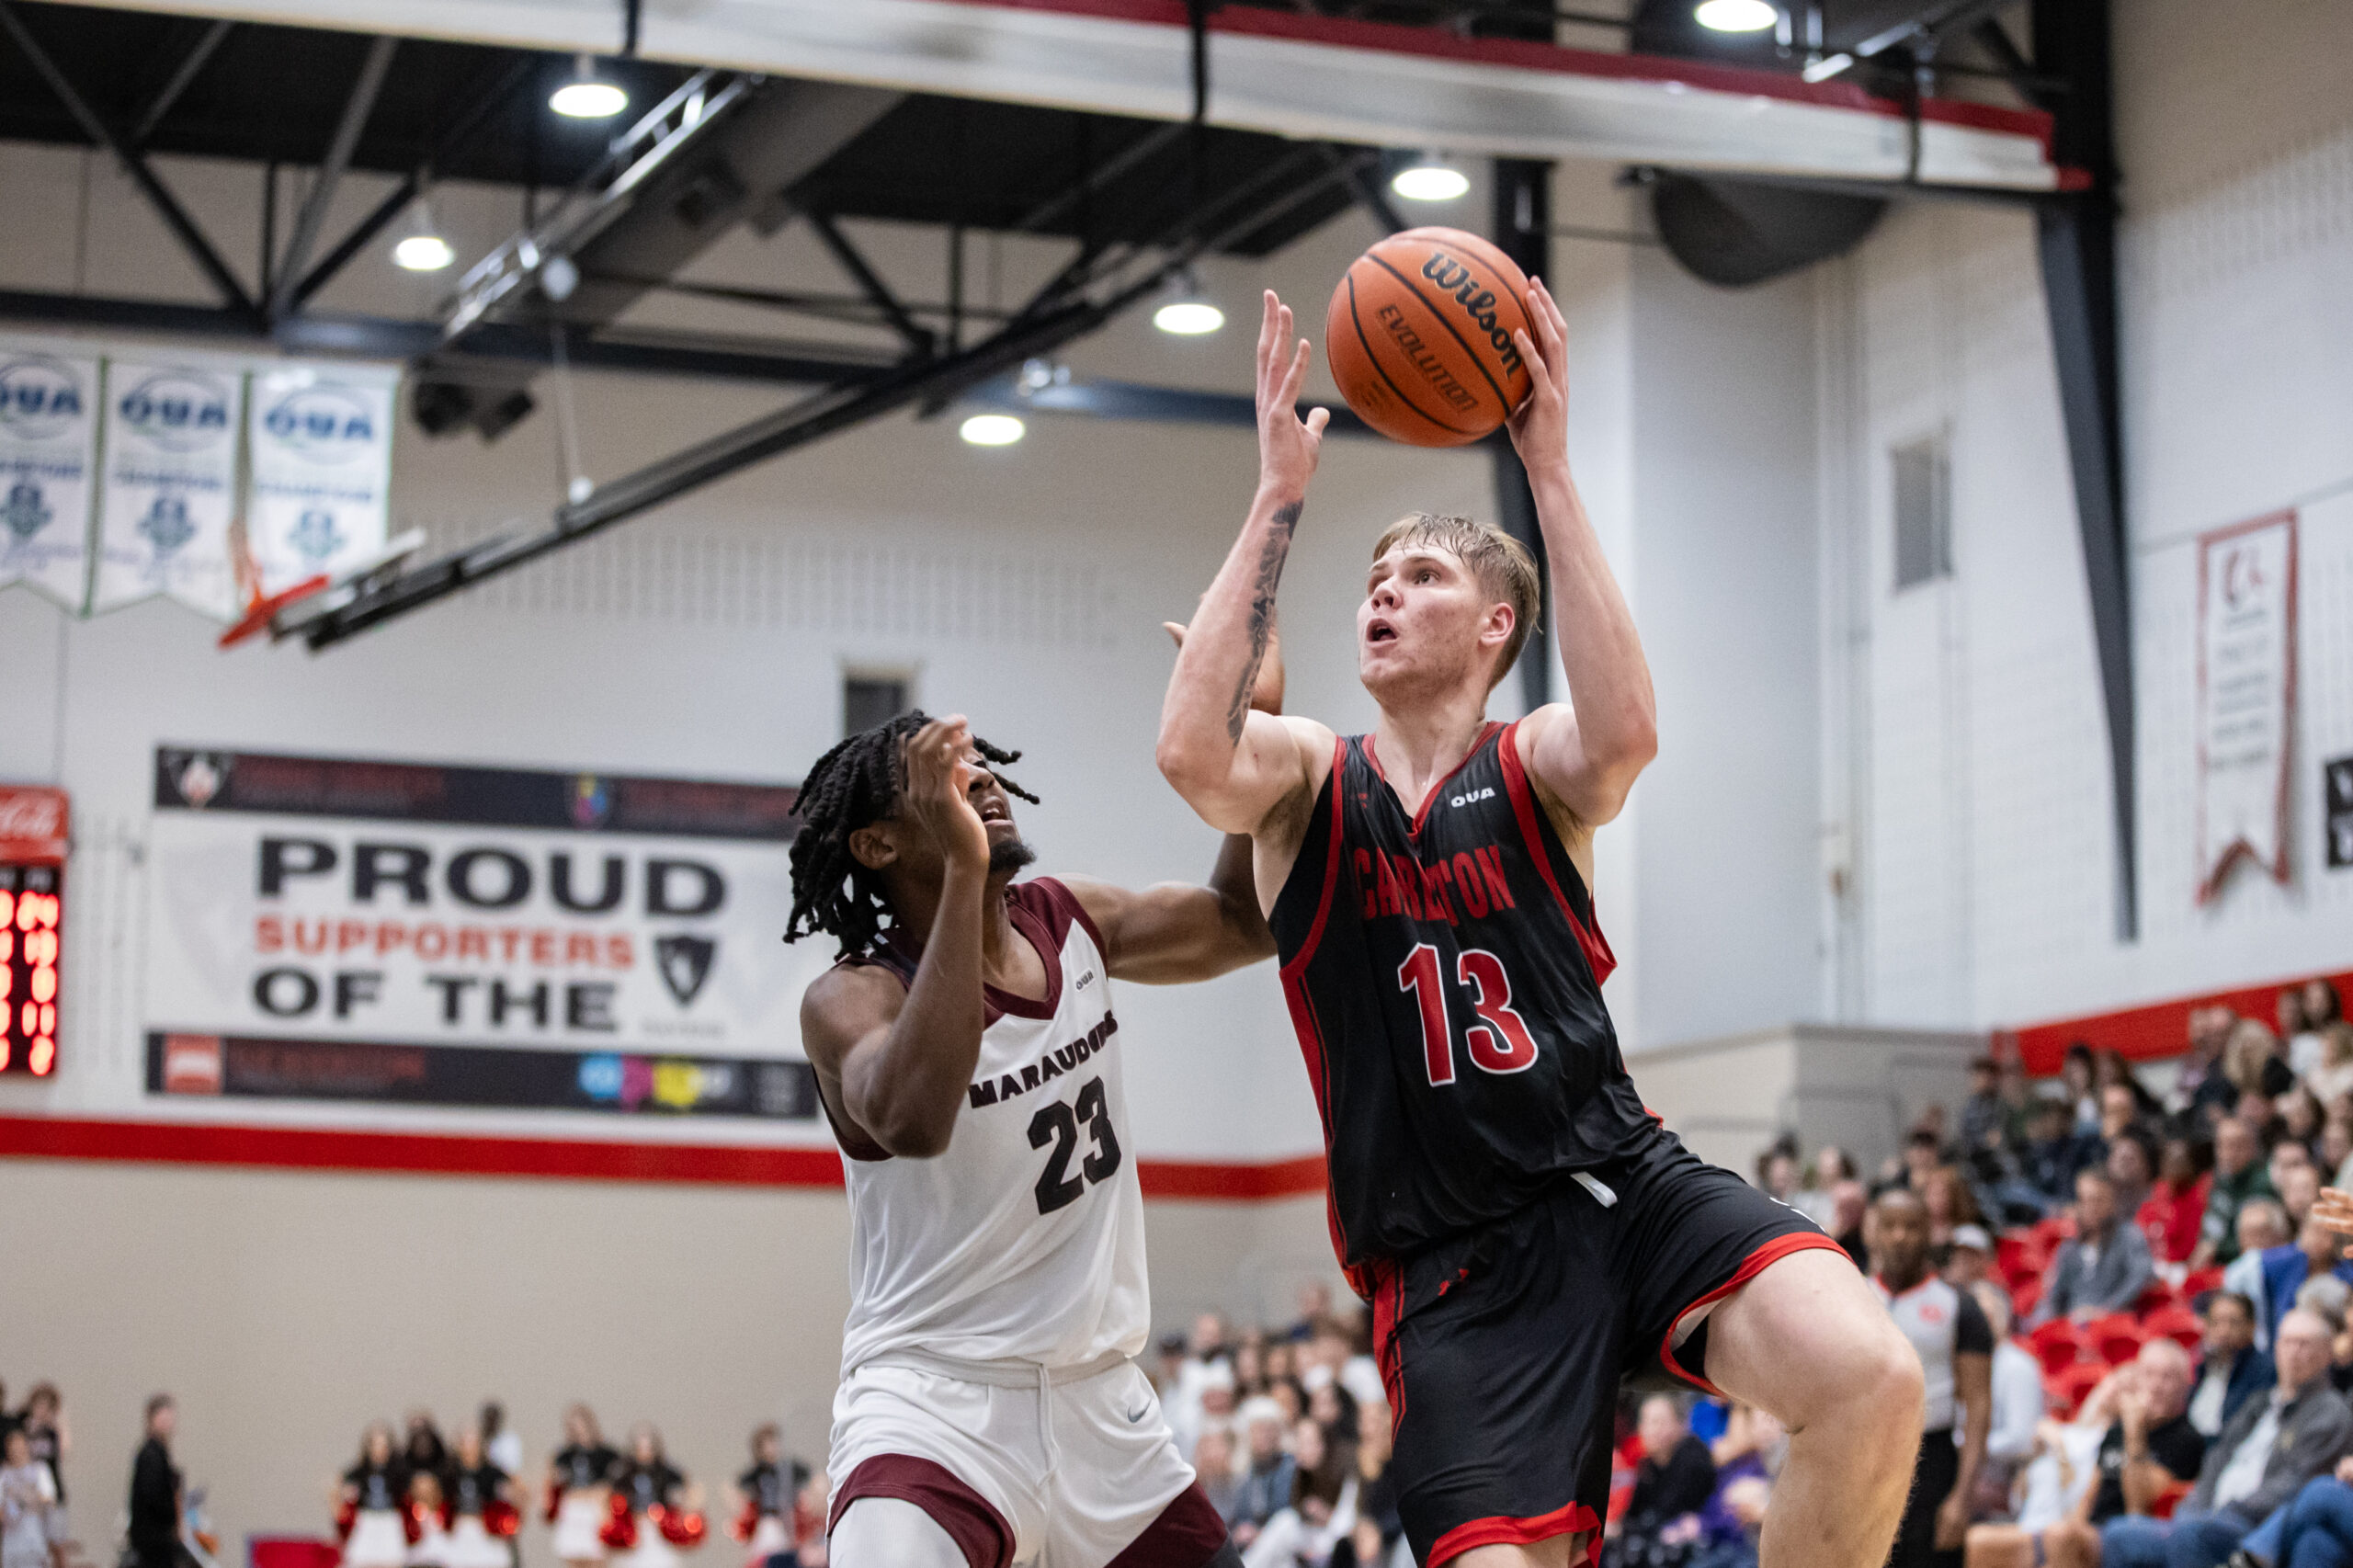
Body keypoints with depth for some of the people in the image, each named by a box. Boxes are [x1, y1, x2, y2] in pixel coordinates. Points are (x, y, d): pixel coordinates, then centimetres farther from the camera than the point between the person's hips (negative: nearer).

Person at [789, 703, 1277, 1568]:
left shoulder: (1069, 922, 4)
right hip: (935, 1395, -7)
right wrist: (964, 868, -42)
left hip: (1097, 1392, 7)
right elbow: (913, 1119, -39)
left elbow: (1246, 923, 14)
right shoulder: (852, 998, -16)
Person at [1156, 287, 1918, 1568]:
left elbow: (1624, 730, -18)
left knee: (1870, 1379, -25)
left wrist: (1550, 471, -16)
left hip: (1618, 1178, 1)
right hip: (1448, 1260, 0)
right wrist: (1279, 497, -13)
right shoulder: (1307, 779, 9)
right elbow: (1191, 752, -16)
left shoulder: (1538, 770, 8)